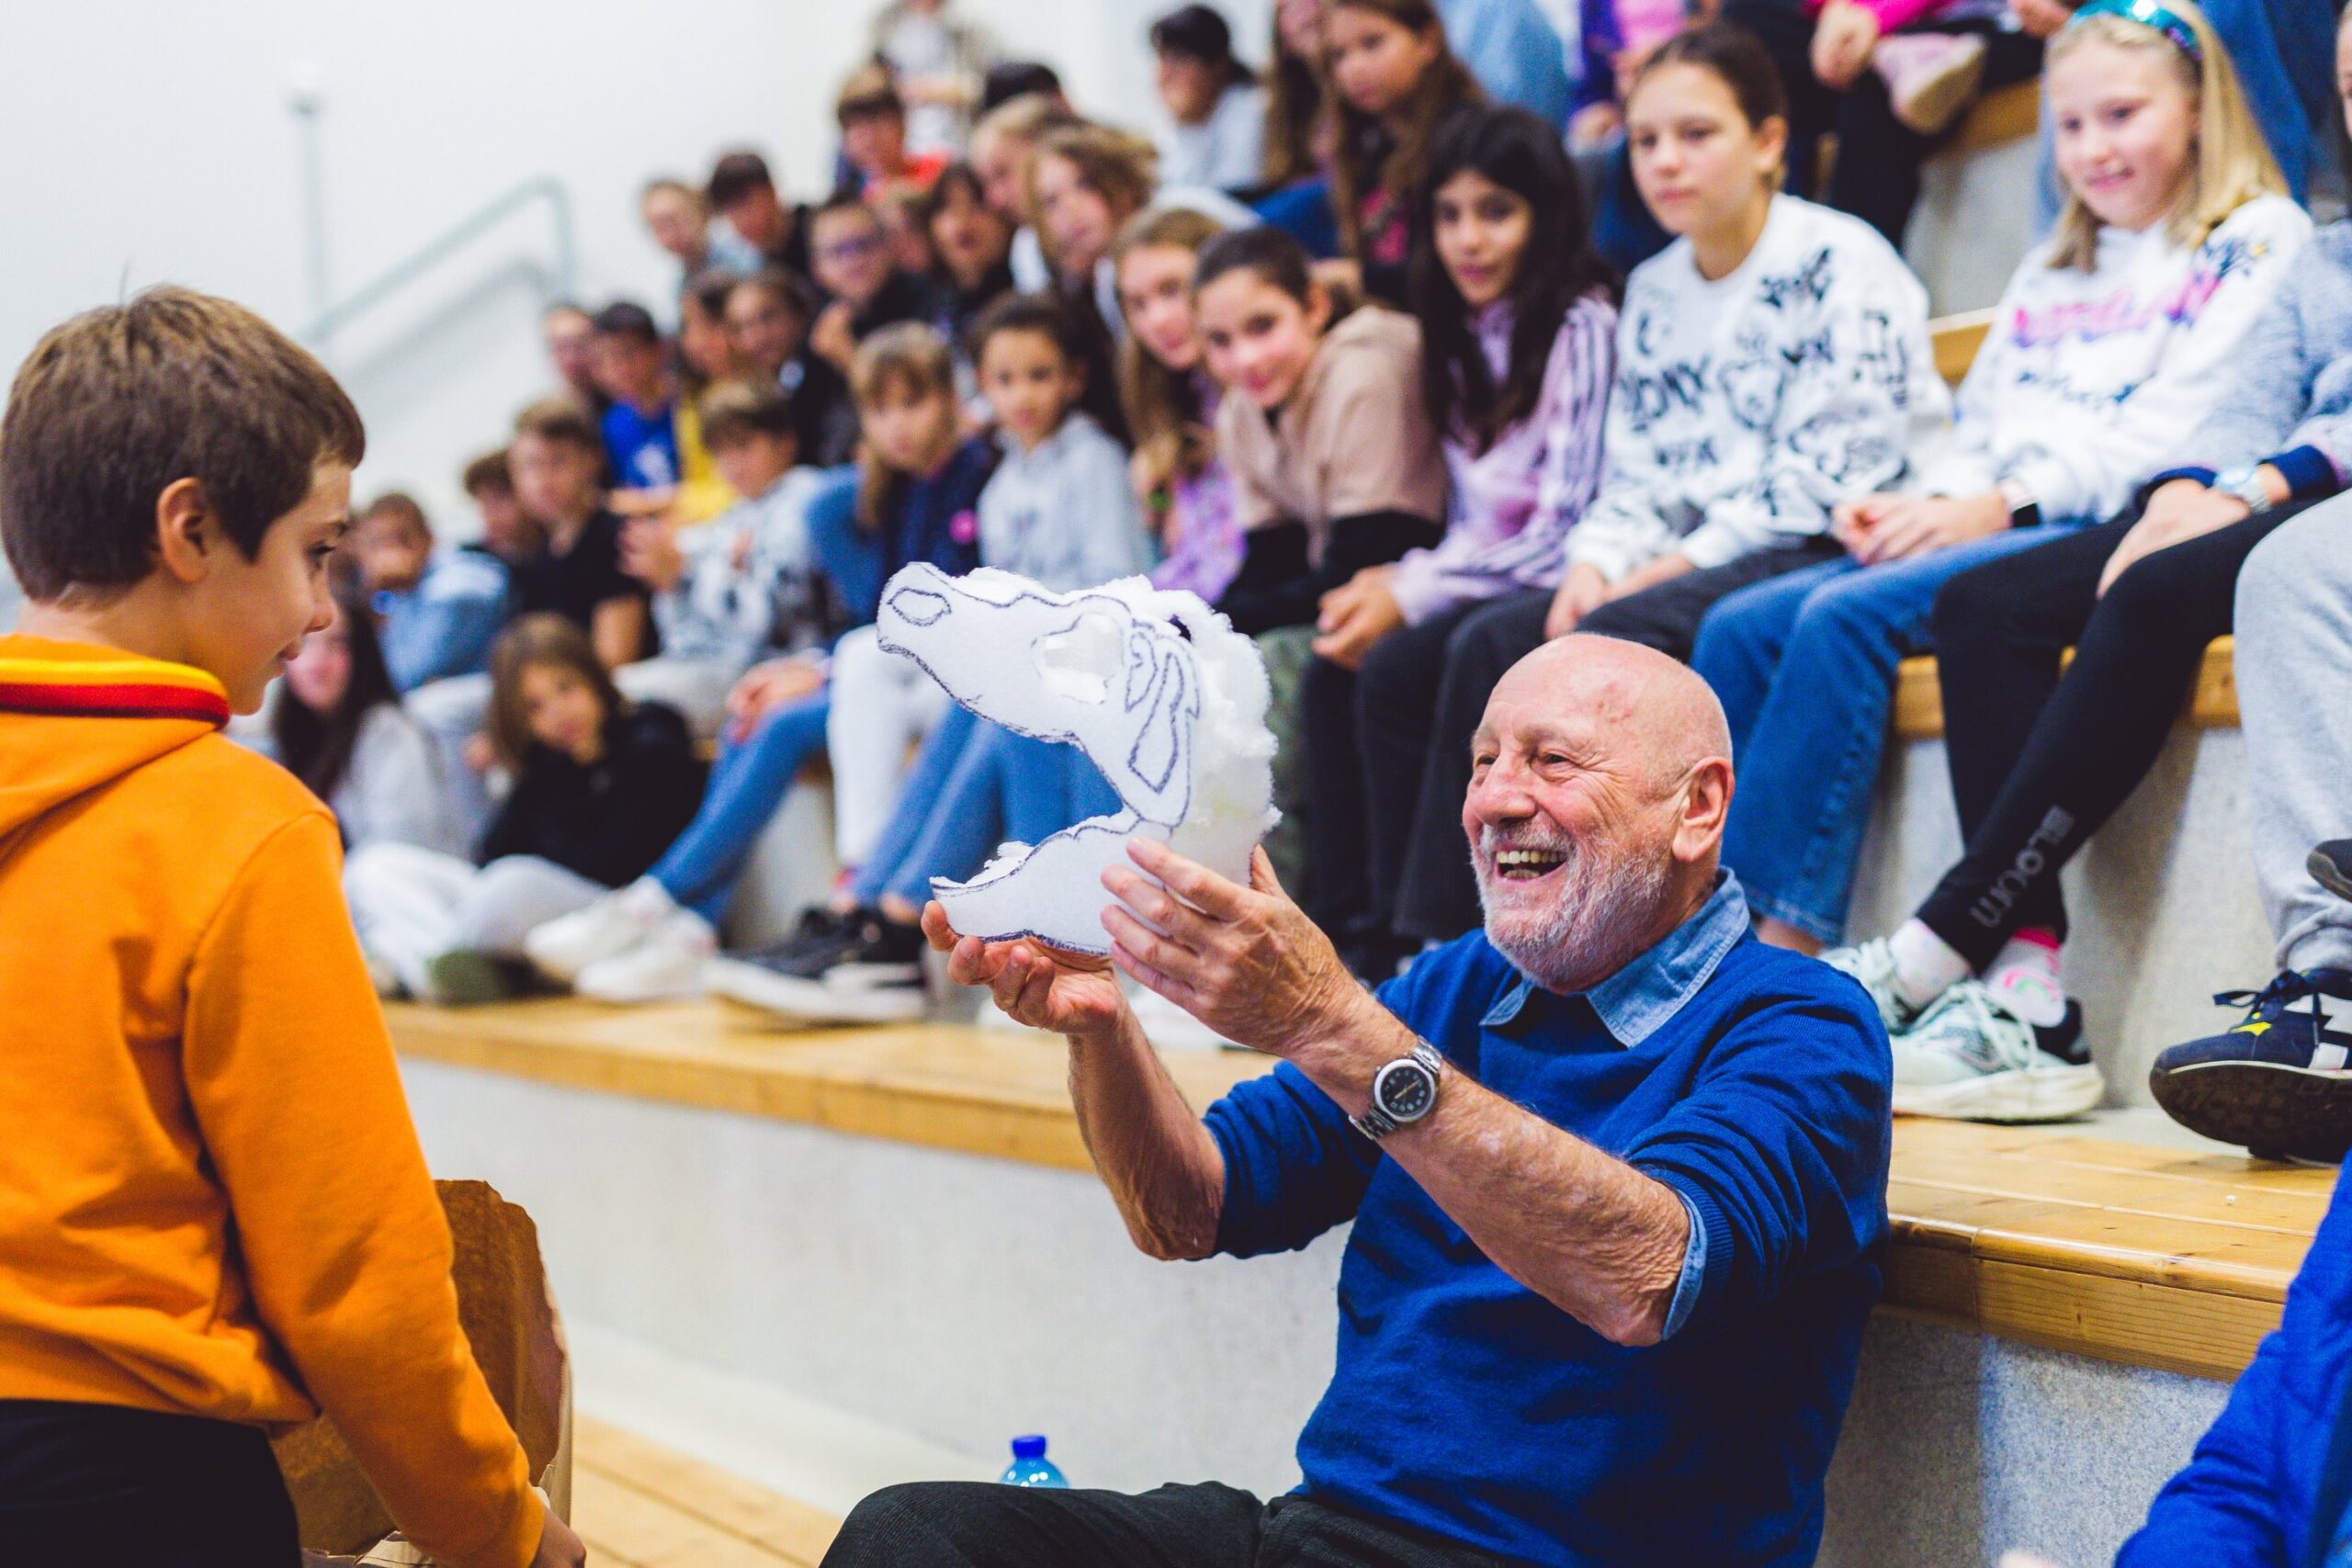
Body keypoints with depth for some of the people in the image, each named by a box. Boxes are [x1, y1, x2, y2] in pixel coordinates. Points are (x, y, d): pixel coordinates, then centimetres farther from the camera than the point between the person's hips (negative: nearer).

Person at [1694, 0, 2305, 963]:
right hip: (1990, 525, 8)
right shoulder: (2049, 271, 29)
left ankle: (1783, 944, -30)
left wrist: (2005, 503, -16)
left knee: (1845, 619, -29)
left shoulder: (2256, 242, 5)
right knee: (1740, 629, -12)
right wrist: (1925, 502, 2)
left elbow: (2180, 426, -9)